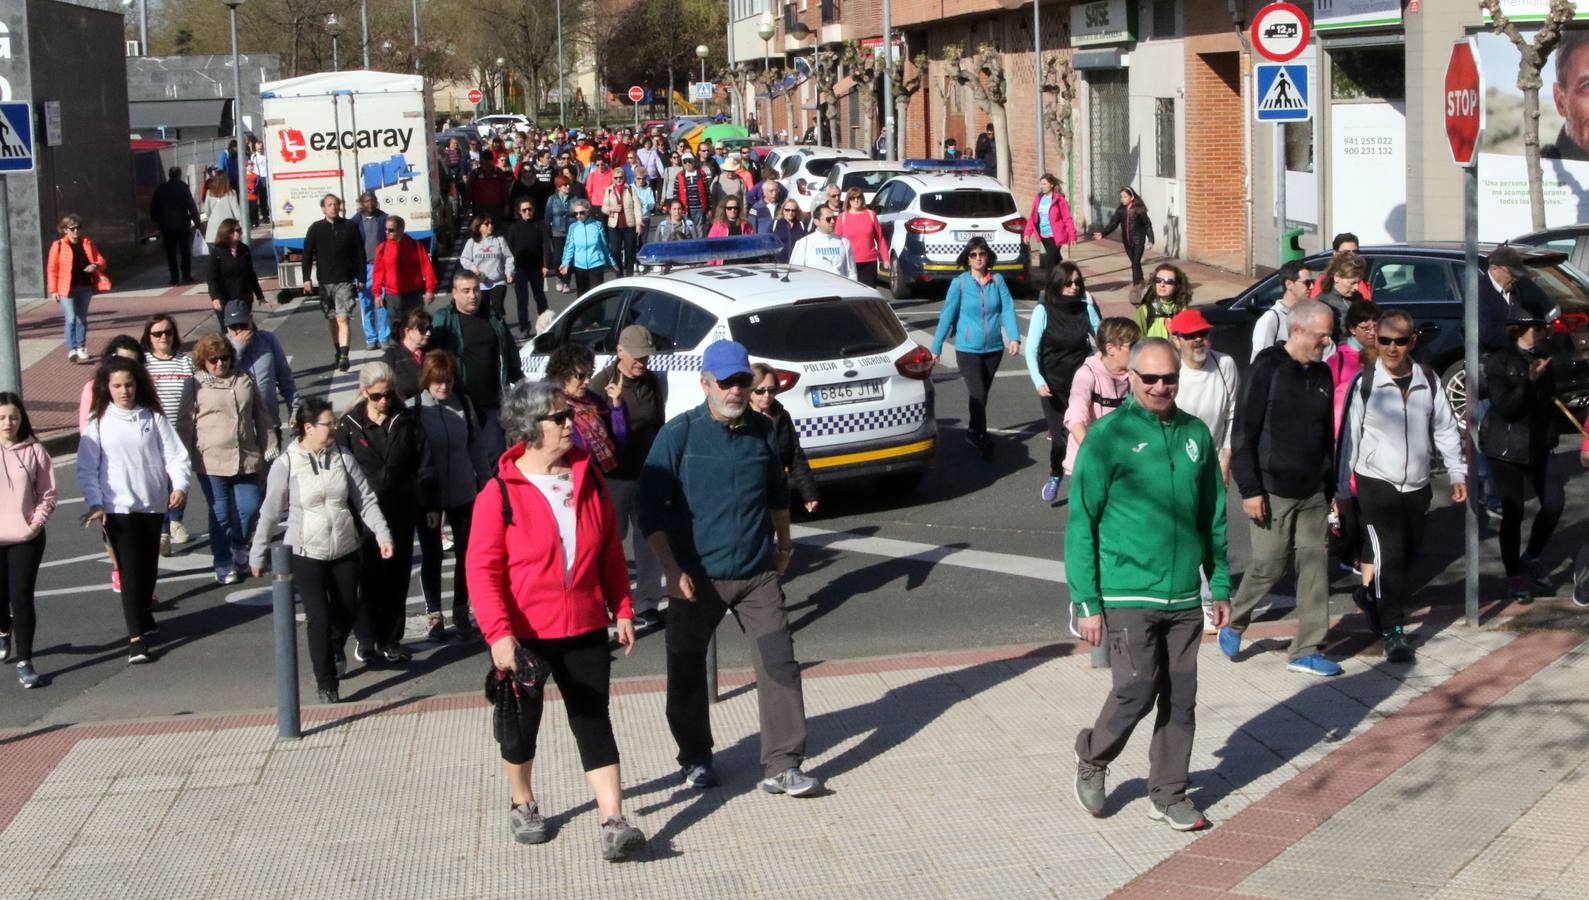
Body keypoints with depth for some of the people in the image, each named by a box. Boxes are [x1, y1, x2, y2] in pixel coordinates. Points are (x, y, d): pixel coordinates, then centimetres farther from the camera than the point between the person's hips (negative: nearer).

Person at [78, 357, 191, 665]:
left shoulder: (153, 417, 2)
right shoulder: (98, 421, -2)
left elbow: (175, 455, -1)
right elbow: (87, 469, -3)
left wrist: (179, 485, -18)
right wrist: (95, 504, -15)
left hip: (153, 504, 3)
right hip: (118, 508, -3)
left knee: (148, 568, 14)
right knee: (130, 570, -8)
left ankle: (144, 615, 37)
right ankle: (136, 638, -9)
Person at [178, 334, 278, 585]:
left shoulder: (245, 381, 8)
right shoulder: (196, 386, -2)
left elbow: (261, 417, 15)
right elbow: (184, 425, -1)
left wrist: (271, 449, 13)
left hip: (246, 458, 3)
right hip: (211, 461, -3)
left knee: (250, 507, 2)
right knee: (220, 513, 1)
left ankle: (239, 547, 30)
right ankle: (223, 563, 15)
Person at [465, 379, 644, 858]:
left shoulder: (588, 477, 2)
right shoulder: (500, 493, -12)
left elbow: (611, 549, 10)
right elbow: (482, 570, -14)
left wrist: (622, 608, 7)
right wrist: (498, 633, -22)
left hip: (585, 629, 3)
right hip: (522, 634, -3)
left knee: (594, 723, 0)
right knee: (522, 723, 14)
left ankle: (613, 823, -3)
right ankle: (522, 805, 35)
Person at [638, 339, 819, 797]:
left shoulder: (762, 431, 5)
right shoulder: (679, 433, -7)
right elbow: (652, 507, -8)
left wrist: (783, 543, 30)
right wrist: (672, 569, -14)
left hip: (757, 575, 2)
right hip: (697, 578, -2)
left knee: (779, 665, -6)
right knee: (687, 672, 9)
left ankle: (782, 766, -2)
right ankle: (696, 759, 27)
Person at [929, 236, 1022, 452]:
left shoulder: (997, 280, 0)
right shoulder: (959, 283, -7)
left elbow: (1007, 308, -5)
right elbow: (947, 315, -4)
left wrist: (1014, 337, -20)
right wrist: (936, 347, -2)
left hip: (994, 348, 3)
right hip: (968, 349, -3)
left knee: (982, 393, 15)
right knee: (978, 393, -12)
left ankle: (973, 432, 33)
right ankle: (980, 437, 1)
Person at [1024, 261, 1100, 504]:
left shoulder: (1085, 308, -4)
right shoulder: (1044, 310, -10)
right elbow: (1031, 349, -10)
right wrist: (1038, 381, -21)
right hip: (1053, 384, -2)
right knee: (1059, 434, -3)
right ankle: (1056, 475, 23)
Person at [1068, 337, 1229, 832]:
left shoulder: (1196, 434, 7)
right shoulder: (1109, 436, -7)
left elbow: (1213, 517, 16)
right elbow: (1081, 523, -6)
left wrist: (1221, 585, 13)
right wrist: (1086, 602, -10)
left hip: (1184, 597, 5)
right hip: (1128, 596, -5)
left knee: (1180, 700, 7)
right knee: (1136, 691, -9)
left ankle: (1169, 795, 22)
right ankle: (1092, 760, 18)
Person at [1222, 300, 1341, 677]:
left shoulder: (1322, 373, 11)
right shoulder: (1267, 368, -10)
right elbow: (1243, 432, -12)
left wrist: (1332, 487, 18)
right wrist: (1249, 489, -16)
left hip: (1312, 492, 6)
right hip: (1273, 490, -6)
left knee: (1315, 564, 2)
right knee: (1270, 565, 0)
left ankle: (1307, 650, 8)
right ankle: (1233, 624, 24)